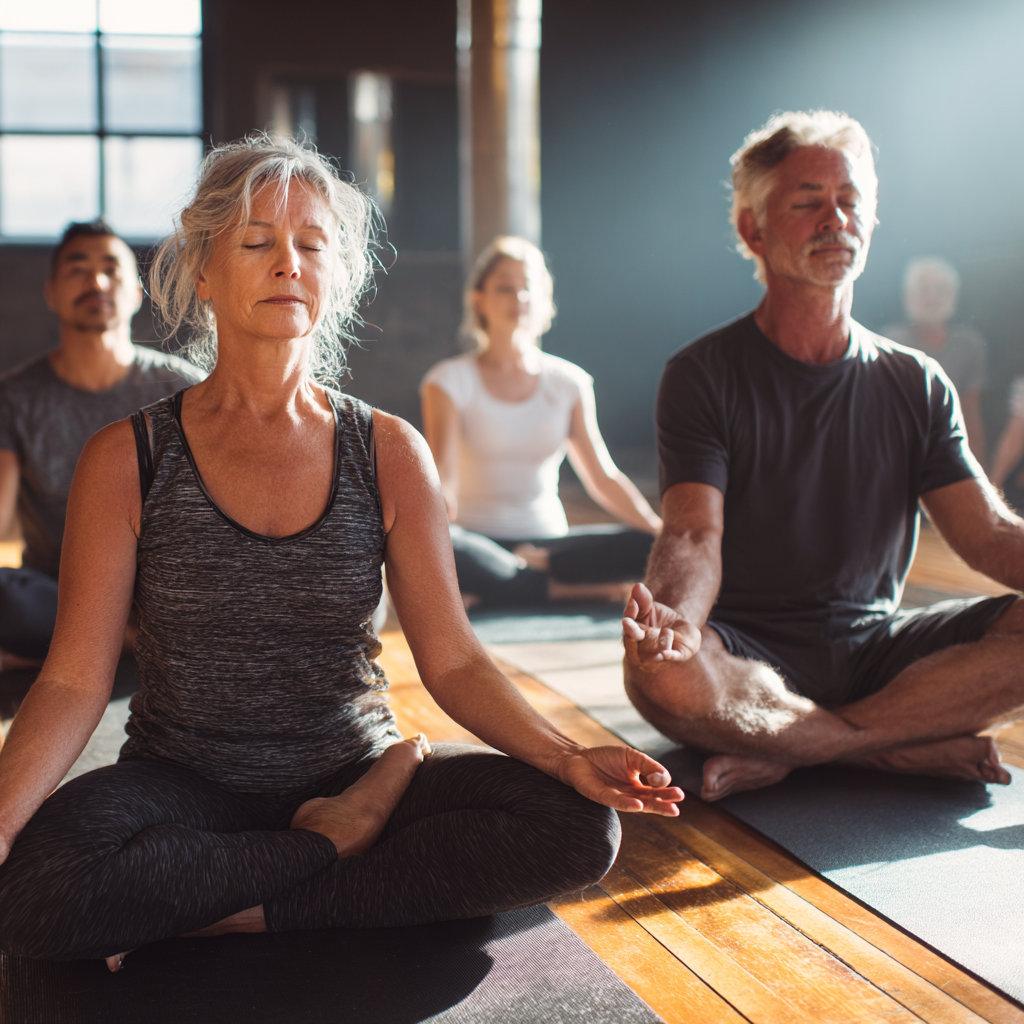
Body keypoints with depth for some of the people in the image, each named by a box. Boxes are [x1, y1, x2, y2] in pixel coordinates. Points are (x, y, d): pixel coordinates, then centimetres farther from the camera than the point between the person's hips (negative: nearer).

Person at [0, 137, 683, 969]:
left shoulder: (390, 455, 0)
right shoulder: (127, 461, -4)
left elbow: (453, 660, -3)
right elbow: (75, 680, -8)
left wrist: (565, 757, -20)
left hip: (353, 772, 2)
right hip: (185, 788, -1)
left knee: (581, 829, -22)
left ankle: (243, 915, -15)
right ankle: (342, 844, -11)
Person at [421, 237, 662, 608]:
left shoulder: (568, 383, 10)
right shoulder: (450, 381, 0)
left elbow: (604, 478, 6)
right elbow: (442, 479, -12)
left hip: (548, 541, 2)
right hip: (480, 542, -2)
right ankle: (569, 590, -26)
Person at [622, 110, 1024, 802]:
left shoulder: (917, 383, 9)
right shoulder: (703, 376, -1)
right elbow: (694, 536, -14)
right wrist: (676, 616, -38)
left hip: (875, 648, 4)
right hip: (750, 657, -3)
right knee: (661, 676, -37)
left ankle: (783, 753, -21)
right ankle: (917, 749, -20)